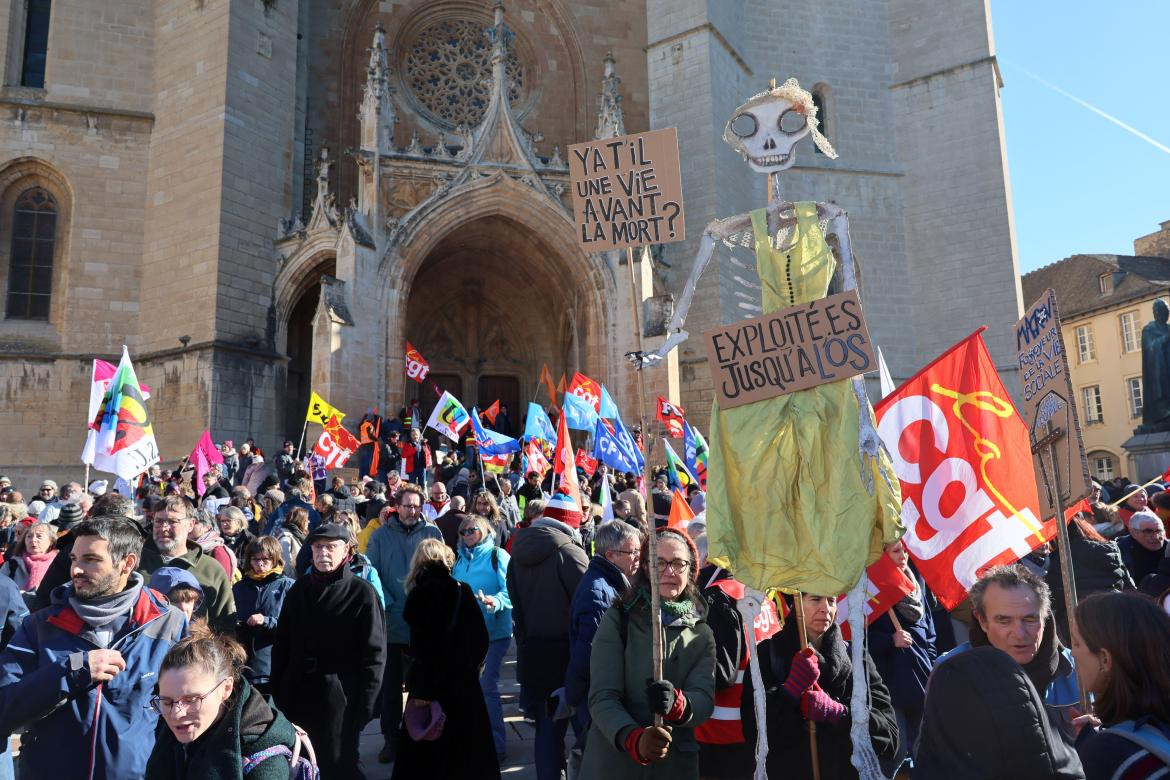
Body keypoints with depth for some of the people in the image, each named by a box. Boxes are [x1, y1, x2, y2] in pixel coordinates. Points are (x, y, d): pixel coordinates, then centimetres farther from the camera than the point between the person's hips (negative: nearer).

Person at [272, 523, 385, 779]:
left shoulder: (362, 592, -9)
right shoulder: (299, 589, 5)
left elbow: (373, 656, -10)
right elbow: (282, 645, 9)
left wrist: (364, 707, -12)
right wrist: (277, 693, 5)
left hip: (339, 699, -4)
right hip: (297, 696, 5)